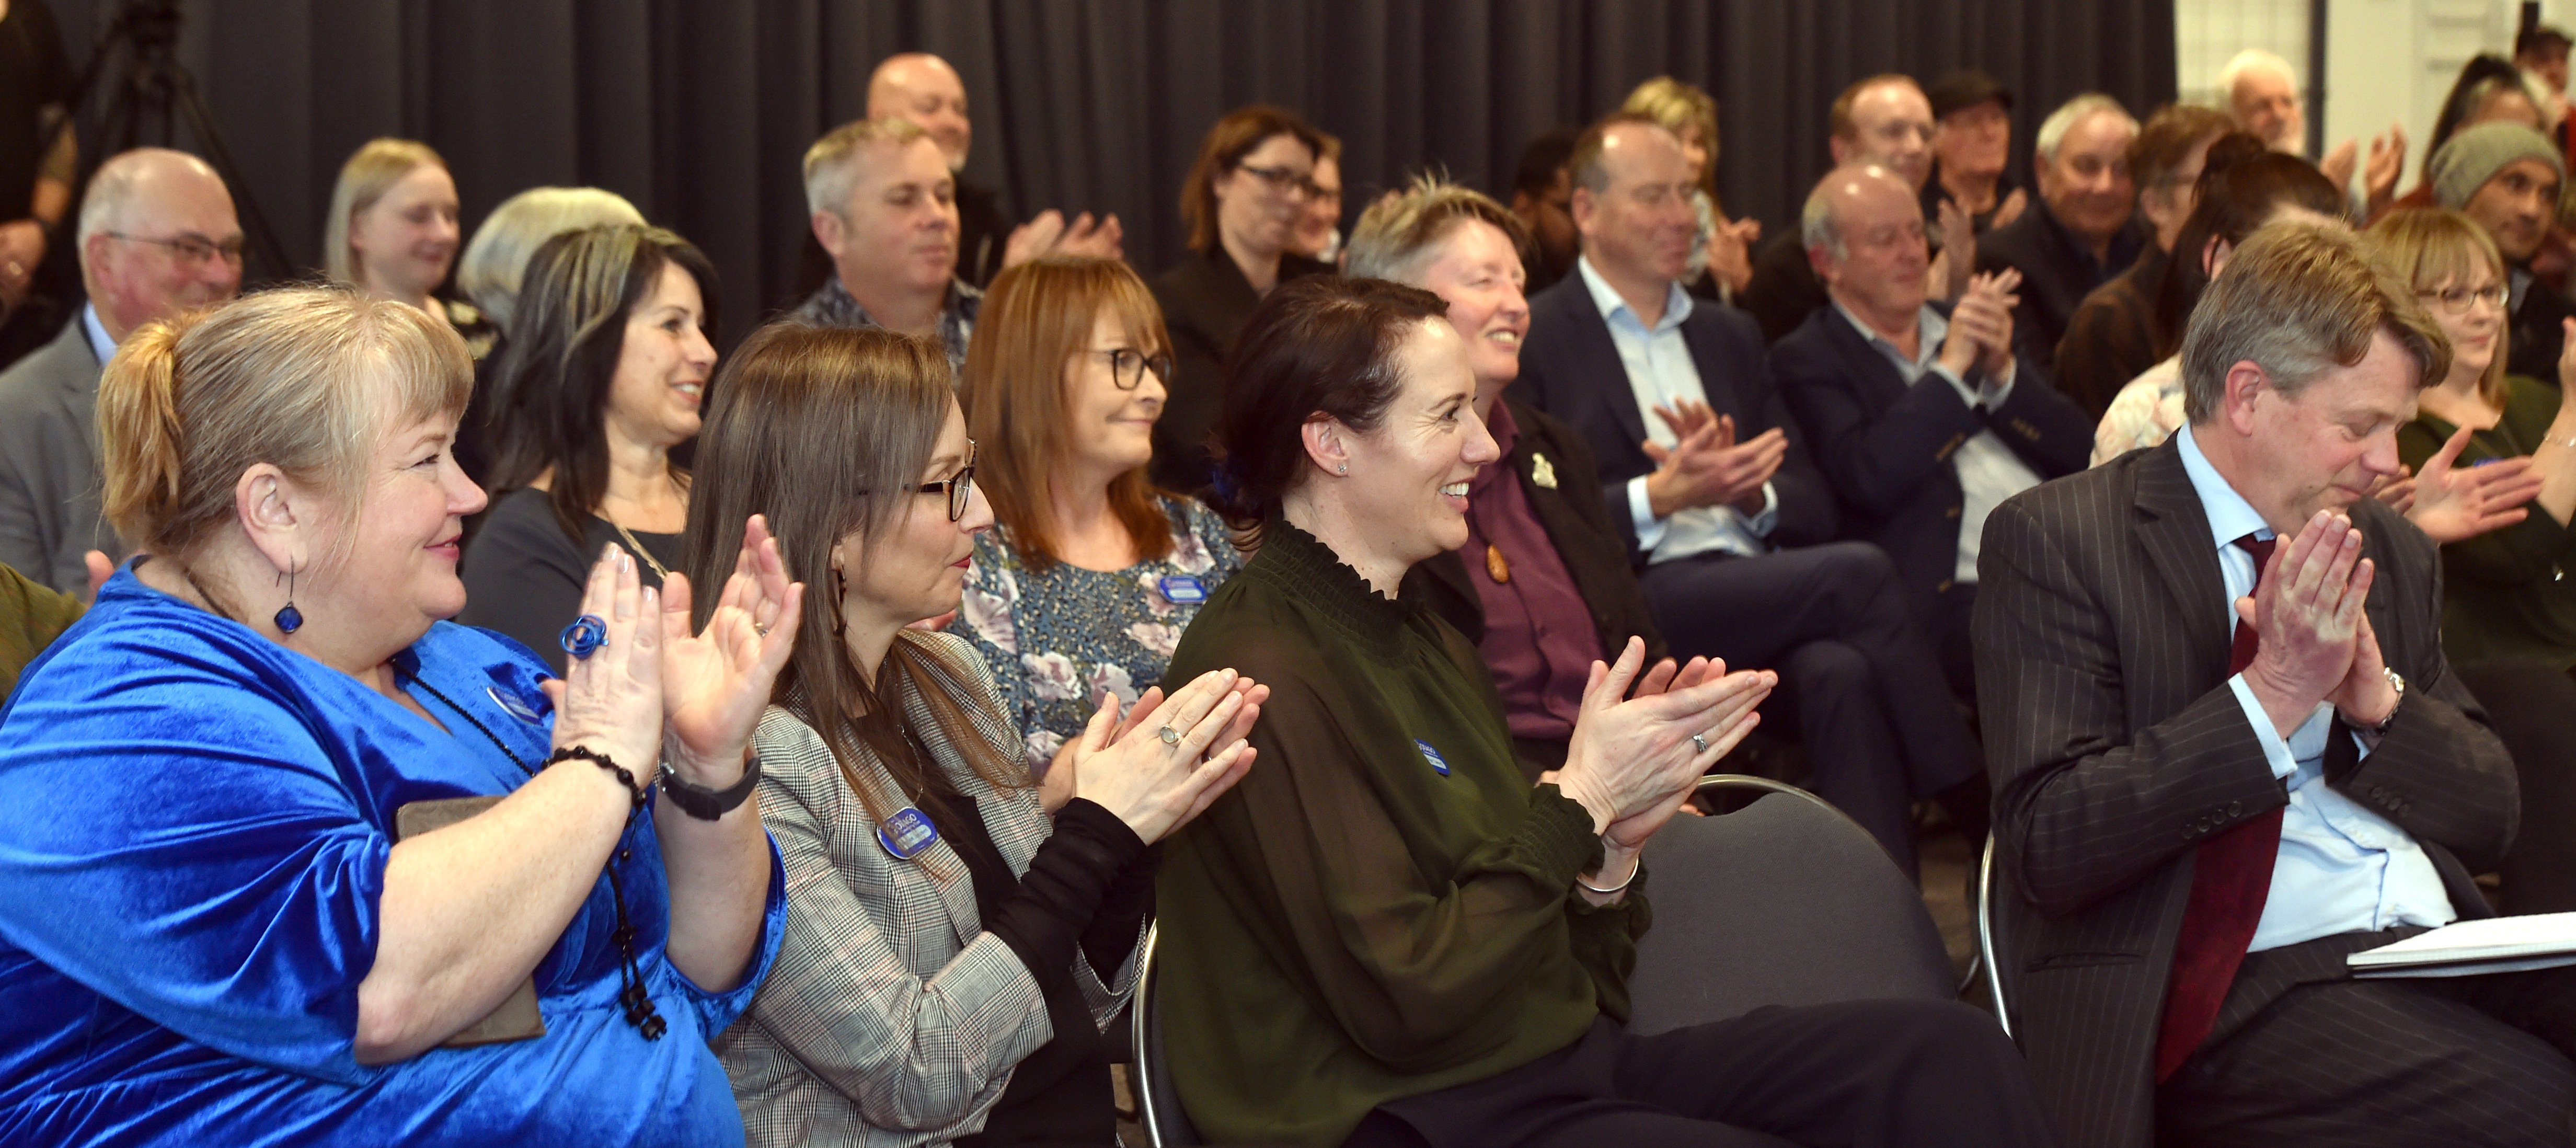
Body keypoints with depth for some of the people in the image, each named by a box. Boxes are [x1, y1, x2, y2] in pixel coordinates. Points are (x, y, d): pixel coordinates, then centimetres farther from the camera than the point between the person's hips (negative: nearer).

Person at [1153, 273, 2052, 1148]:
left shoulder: (1424, 642, 16)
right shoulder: (1268, 674, -14)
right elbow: (1404, 1001, -20)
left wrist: (1610, 845, -5)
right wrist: (1580, 798, -14)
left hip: (1569, 1065, 9)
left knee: (1945, 1048, -11)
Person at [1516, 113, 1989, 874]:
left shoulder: (1728, 338, 26)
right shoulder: (1532, 340, 5)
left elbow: (1815, 509, 20)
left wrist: (1749, 491, -3)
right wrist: (1660, 496, -18)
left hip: (1763, 595, 5)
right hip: (1637, 607, -5)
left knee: (1843, 673, -32)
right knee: (1856, 573, -27)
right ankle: (1986, 823, -20)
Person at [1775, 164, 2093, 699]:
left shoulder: (1962, 327, 25)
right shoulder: (1810, 361, 7)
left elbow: (2080, 452, 18)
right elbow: (1871, 479, -11)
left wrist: (2002, 370, 2)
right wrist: (1952, 368, -7)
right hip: (1959, 596, -6)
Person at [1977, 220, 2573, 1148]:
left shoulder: (2392, 555, 18)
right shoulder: (2057, 541, -2)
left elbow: (2489, 817, 17)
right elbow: (2046, 846, -11)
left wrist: (2376, 696, -3)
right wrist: (2270, 696, -15)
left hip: (2438, 939, 7)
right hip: (2240, 990, -7)